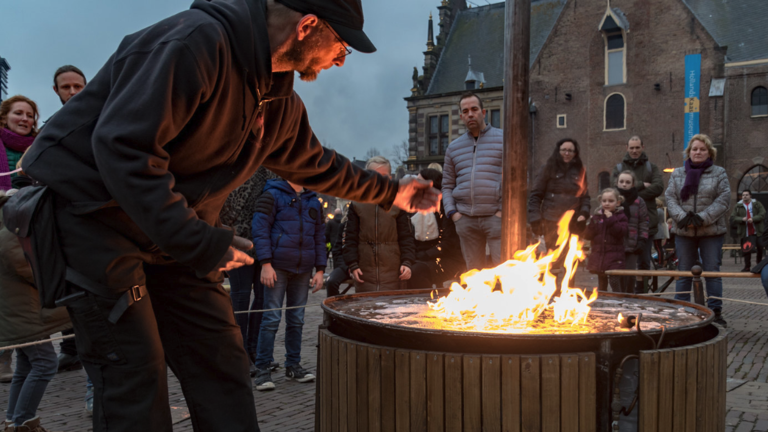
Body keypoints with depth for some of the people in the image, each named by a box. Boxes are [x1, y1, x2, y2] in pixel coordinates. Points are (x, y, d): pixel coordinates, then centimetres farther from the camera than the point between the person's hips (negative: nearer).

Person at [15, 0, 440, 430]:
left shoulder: (279, 102, 4)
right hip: (92, 212, -8)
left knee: (220, 358, 7)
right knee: (136, 370, -11)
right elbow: (122, 148, -32)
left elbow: (313, 163, 23)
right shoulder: (194, 42, -26)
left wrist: (391, 192, 27)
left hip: (175, 232, 8)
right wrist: (202, 244, -31)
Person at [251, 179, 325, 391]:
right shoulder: (272, 195, -1)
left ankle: (293, 365, 20)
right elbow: (260, 230, -7)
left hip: (303, 269, 5)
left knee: (297, 319, 9)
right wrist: (266, 264, -14)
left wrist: (320, 270, 11)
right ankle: (262, 369, 2)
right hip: (278, 267, -5)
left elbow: (320, 237, 17)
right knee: (271, 318, -5)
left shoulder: (313, 202, 14)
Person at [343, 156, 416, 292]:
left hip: (391, 270, 0)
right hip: (365, 270, 0)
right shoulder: (357, 204, 6)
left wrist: (407, 262, -4)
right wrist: (352, 265, -2)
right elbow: (350, 237, 6)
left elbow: (406, 236, 6)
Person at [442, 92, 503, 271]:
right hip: (466, 219, 4)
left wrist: (505, 209, -9)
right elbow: (447, 184, 19)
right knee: (473, 271, 8)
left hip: (495, 216, -4)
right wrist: (452, 212, 3)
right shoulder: (454, 147, 17)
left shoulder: (503, 139, 4)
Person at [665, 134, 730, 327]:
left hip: (711, 231, -1)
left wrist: (702, 218, -17)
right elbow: (670, 198, 1)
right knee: (683, 273, 7)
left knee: (713, 272, 3)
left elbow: (723, 199, -6)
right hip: (684, 232, 2)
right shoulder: (677, 174, 8)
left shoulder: (719, 173, 3)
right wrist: (682, 217, -16)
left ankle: (715, 312, 12)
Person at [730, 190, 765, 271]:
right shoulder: (738, 206, 6)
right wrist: (742, 219, -18)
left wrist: (753, 219, -20)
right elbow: (733, 217, -1)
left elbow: (762, 214, -5)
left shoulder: (757, 204, 5)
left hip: (757, 231, 0)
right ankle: (747, 266, 9)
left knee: (760, 247, 4)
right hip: (745, 232, 0)